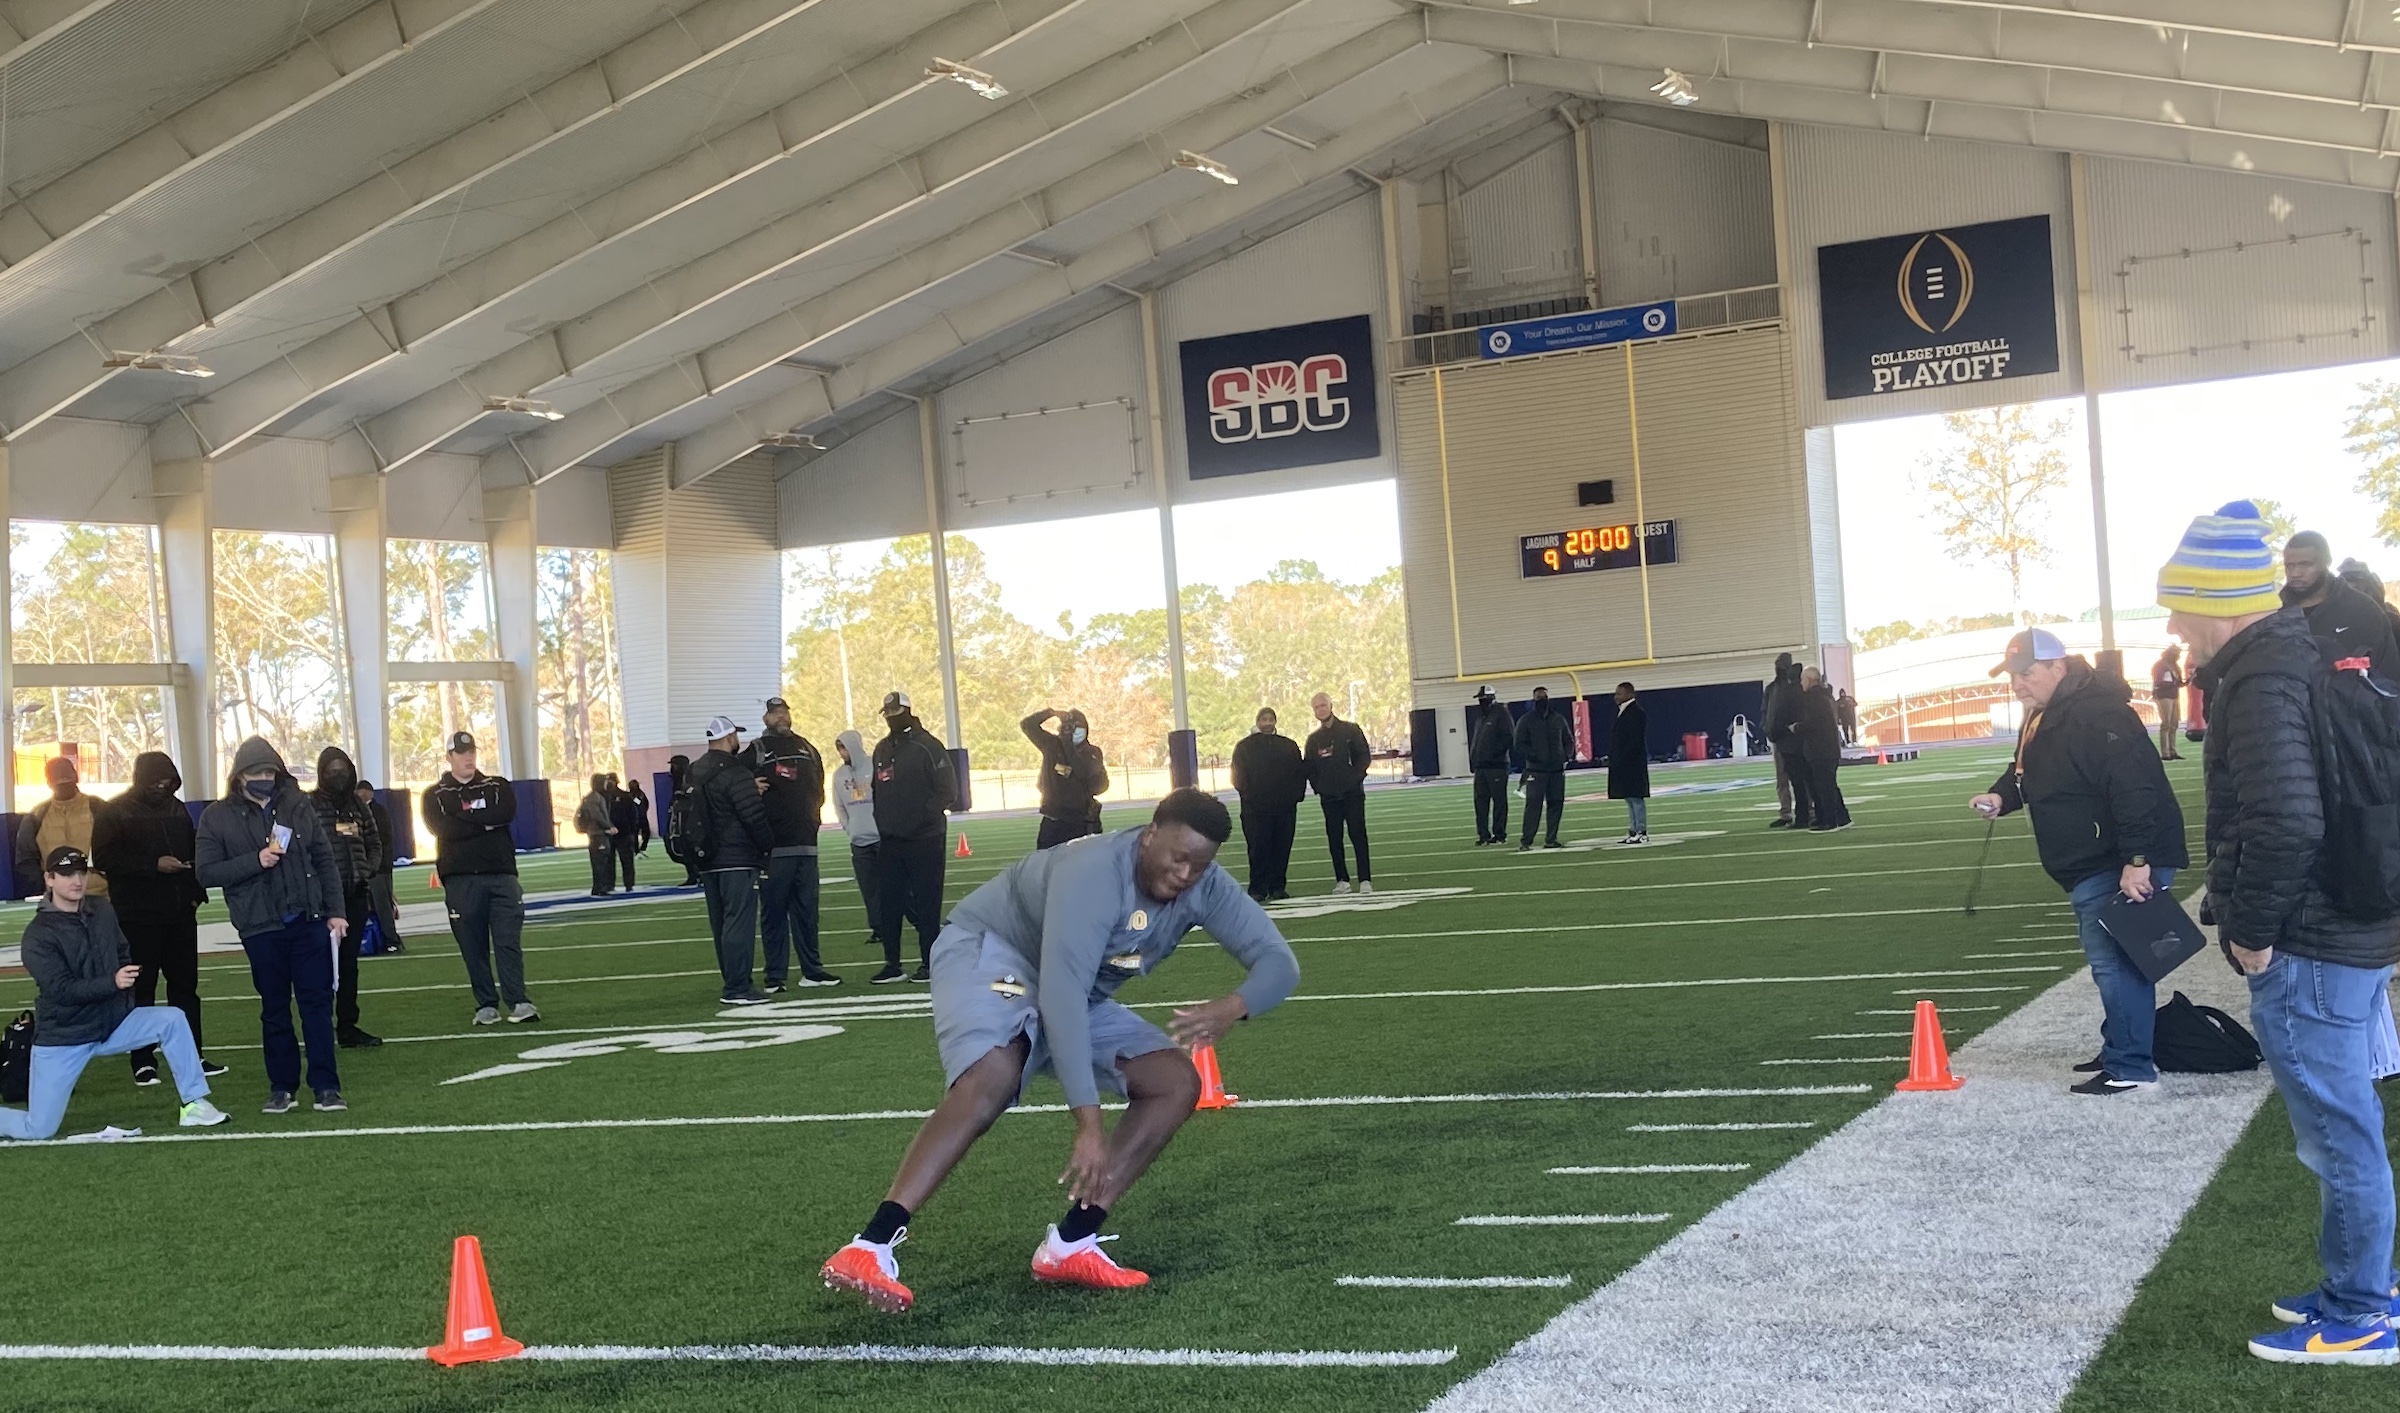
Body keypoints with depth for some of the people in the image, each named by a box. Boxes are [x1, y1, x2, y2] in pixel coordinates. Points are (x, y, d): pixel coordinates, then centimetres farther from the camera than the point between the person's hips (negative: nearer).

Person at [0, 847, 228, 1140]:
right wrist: (112, 983, -35)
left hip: (113, 1023, 5)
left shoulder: (102, 910, 2)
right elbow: (61, 989, -24)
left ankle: (193, 1104, -9)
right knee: (38, 1130, -8)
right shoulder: (38, 934, -16)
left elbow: (123, 953, 16)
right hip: (62, 1039, -5)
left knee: (172, 1019, -15)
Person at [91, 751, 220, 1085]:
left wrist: (196, 892, 8)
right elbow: (103, 859, -12)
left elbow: (193, 853, 22)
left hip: (180, 912, 5)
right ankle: (143, 1061, 4)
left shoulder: (177, 809, 13)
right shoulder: (116, 813, -4)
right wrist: (153, 865, -18)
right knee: (141, 987, -1)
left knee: (185, 985, 7)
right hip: (138, 916, -5)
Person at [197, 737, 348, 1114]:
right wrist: (255, 861, -16)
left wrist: (336, 910, 2)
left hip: (309, 922, 1)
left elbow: (324, 860, 9)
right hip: (261, 928, -1)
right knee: (274, 1009, 7)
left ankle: (326, 1086, 3)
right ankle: (281, 1087, 17)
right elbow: (205, 872, -5)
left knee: (317, 1003, 0)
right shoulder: (218, 816, 1)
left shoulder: (297, 806, 7)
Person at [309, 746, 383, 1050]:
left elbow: (374, 844, 19)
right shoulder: (309, 805, -5)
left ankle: (348, 1027, 16)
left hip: (355, 894, 5)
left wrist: (367, 870, 3)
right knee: (326, 962, -5)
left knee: (349, 962, 10)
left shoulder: (358, 805, 12)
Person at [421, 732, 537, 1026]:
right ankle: (486, 1005, 8)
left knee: (508, 941, -7)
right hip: (460, 878, 0)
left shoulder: (497, 786, 14)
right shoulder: (435, 795, 10)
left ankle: (518, 1002, -9)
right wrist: (485, 822, -6)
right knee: (473, 946, 2)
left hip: (501, 874, 0)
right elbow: (443, 828, -9)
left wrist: (465, 815, -7)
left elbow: (506, 813, -7)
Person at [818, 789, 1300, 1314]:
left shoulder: (1204, 887, -12)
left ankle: (1071, 1244, -13)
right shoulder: (1094, 873, -33)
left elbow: (1279, 962, -12)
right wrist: (1089, 1124, -43)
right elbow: (1062, 995, -39)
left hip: (1078, 997, 8)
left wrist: (1234, 1007, -37)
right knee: (992, 1079, -37)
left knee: (1177, 1083, -9)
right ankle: (872, 1247, -42)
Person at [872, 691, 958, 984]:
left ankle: (930, 963, 3)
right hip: (890, 840, 6)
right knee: (890, 903, 6)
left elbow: (947, 792, -10)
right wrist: (883, 824, 7)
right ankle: (892, 965, 12)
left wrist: (922, 816, -15)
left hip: (925, 839, -6)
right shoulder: (882, 749, 14)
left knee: (926, 902, -2)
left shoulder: (927, 746, -6)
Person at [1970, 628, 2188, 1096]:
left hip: (2124, 867, -11)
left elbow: (2134, 789, -28)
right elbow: (2025, 774, 26)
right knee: (2109, 957, 19)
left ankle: (2129, 1066, -6)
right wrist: (2000, 796, 3)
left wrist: (2136, 860, -30)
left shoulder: (2096, 716, -22)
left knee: (2115, 960, -11)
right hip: (2092, 867, 11)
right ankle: (2121, 1048, 31)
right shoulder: (2042, 718, 13)